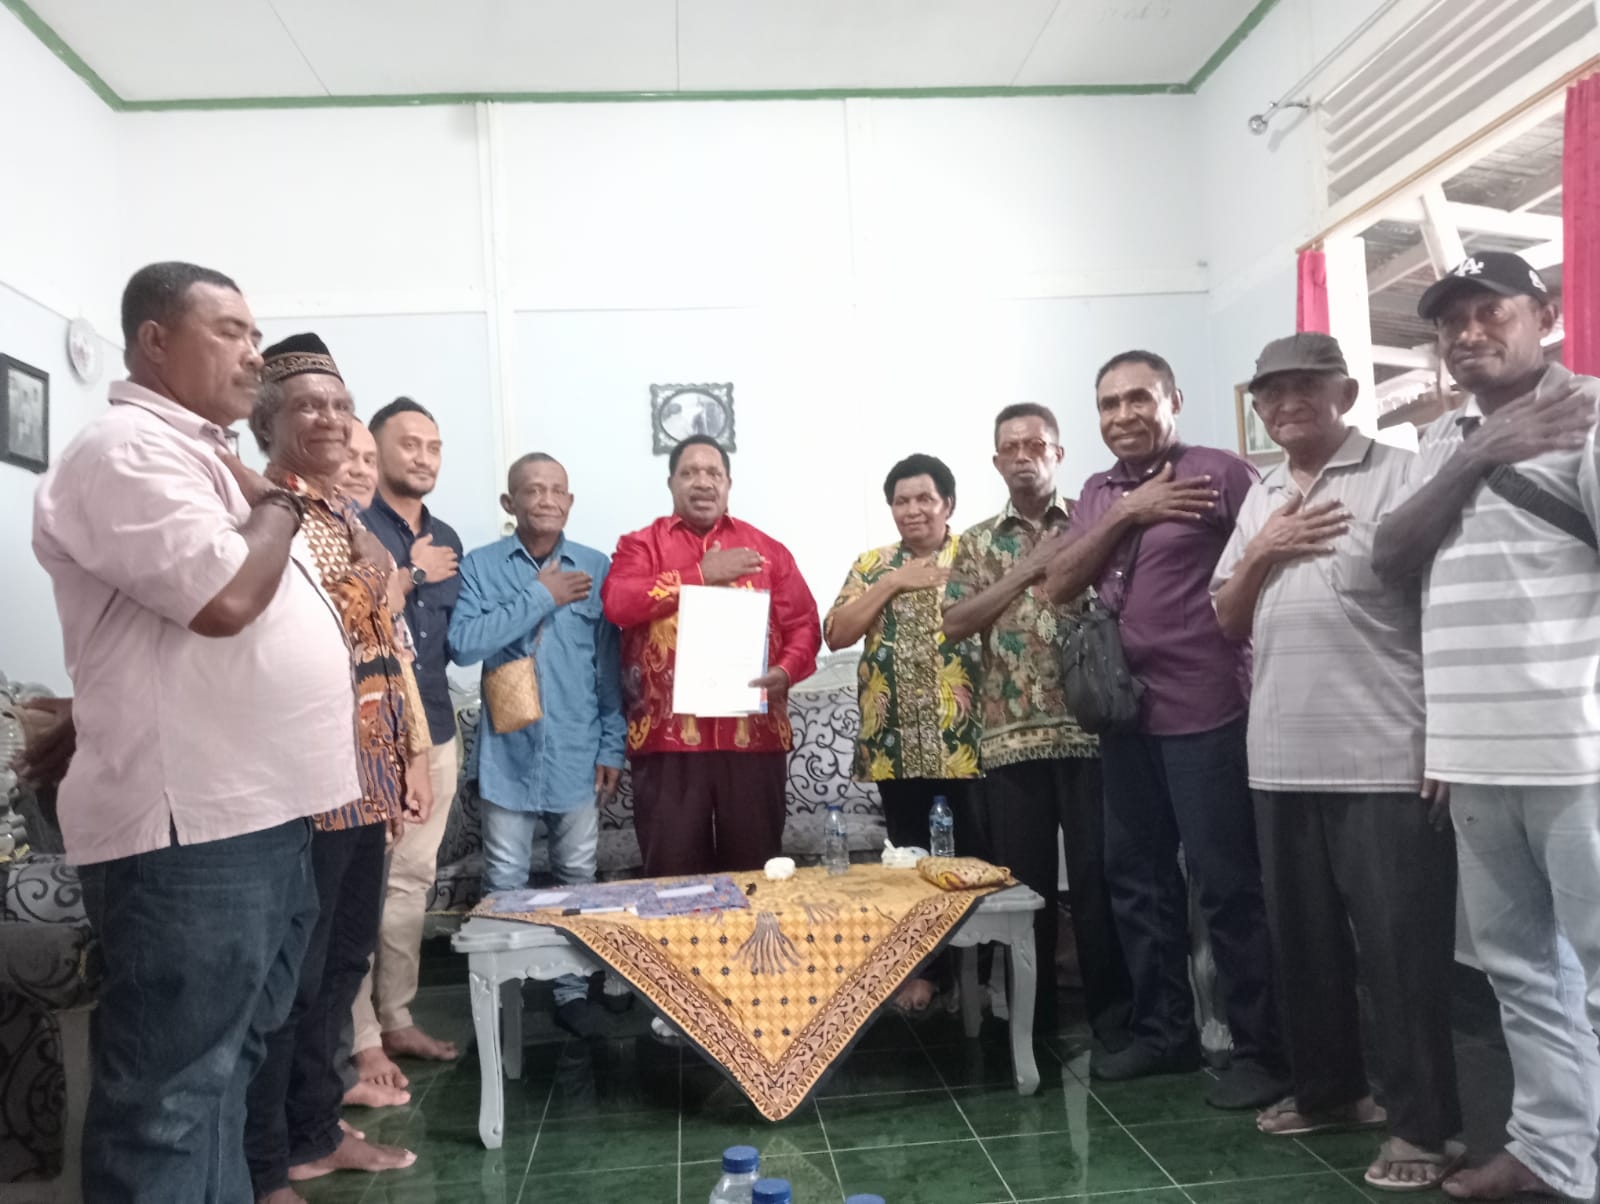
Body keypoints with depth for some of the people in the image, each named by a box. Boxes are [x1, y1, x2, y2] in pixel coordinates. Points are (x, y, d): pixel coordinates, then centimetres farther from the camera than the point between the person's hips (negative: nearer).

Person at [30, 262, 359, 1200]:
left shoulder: (204, 456, 20)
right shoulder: (127, 449, -12)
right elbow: (225, 596, -24)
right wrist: (279, 507, -7)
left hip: (260, 815, 10)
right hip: (189, 830, -10)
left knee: (224, 1067, 20)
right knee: (170, 1095, -1)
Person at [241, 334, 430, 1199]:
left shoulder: (350, 518, 16)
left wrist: (410, 756, 17)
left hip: (367, 778, 8)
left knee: (341, 962, 17)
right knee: (290, 975, 1)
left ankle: (314, 1132, 32)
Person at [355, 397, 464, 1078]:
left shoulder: (446, 540, 16)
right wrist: (412, 573, -9)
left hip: (435, 729, 7)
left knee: (413, 879, 11)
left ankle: (396, 1018, 21)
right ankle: (360, 1040, 2)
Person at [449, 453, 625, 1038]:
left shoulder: (596, 567, 3)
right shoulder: (480, 566, -1)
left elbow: (609, 664, 3)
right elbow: (464, 644, -16)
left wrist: (612, 745, -1)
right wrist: (541, 597, -16)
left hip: (577, 753, 1)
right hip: (509, 752, -1)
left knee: (577, 877, 10)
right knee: (504, 883, 6)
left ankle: (572, 989, 23)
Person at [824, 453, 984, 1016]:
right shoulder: (872, 565, 10)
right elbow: (836, 634, -2)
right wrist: (892, 583, -8)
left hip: (966, 740, -2)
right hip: (895, 744, 3)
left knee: (977, 857, 3)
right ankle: (928, 967, 26)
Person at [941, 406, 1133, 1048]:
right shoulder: (979, 542, 12)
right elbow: (955, 623, -1)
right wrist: (1027, 569, -5)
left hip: (1088, 727, -2)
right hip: (1010, 736, 2)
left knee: (1097, 873, 2)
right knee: (1023, 877, 9)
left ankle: (1112, 1010, 17)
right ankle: (1031, 1010, 23)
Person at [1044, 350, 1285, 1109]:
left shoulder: (1220, 474, -6)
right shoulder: (1096, 494, 13)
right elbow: (1061, 585, 1)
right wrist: (1125, 514, -10)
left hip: (1206, 711, -7)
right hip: (1125, 713, 7)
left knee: (1226, 883, -1)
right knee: (1137, 877, 13)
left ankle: (1261, 1050, 14)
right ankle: (1164, 1030, 28)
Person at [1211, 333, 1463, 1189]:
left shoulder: (1396, 476, -4)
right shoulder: (1259, 499, 15)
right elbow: (1227, 624, 15)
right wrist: (1261, 552, -2)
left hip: (1383, 760, -6)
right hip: (1282, 760, 6)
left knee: (1401, 946, 2)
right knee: (1304, 939, 16)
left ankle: (1424, 1125, 16)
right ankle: (1327, 1088, 32)